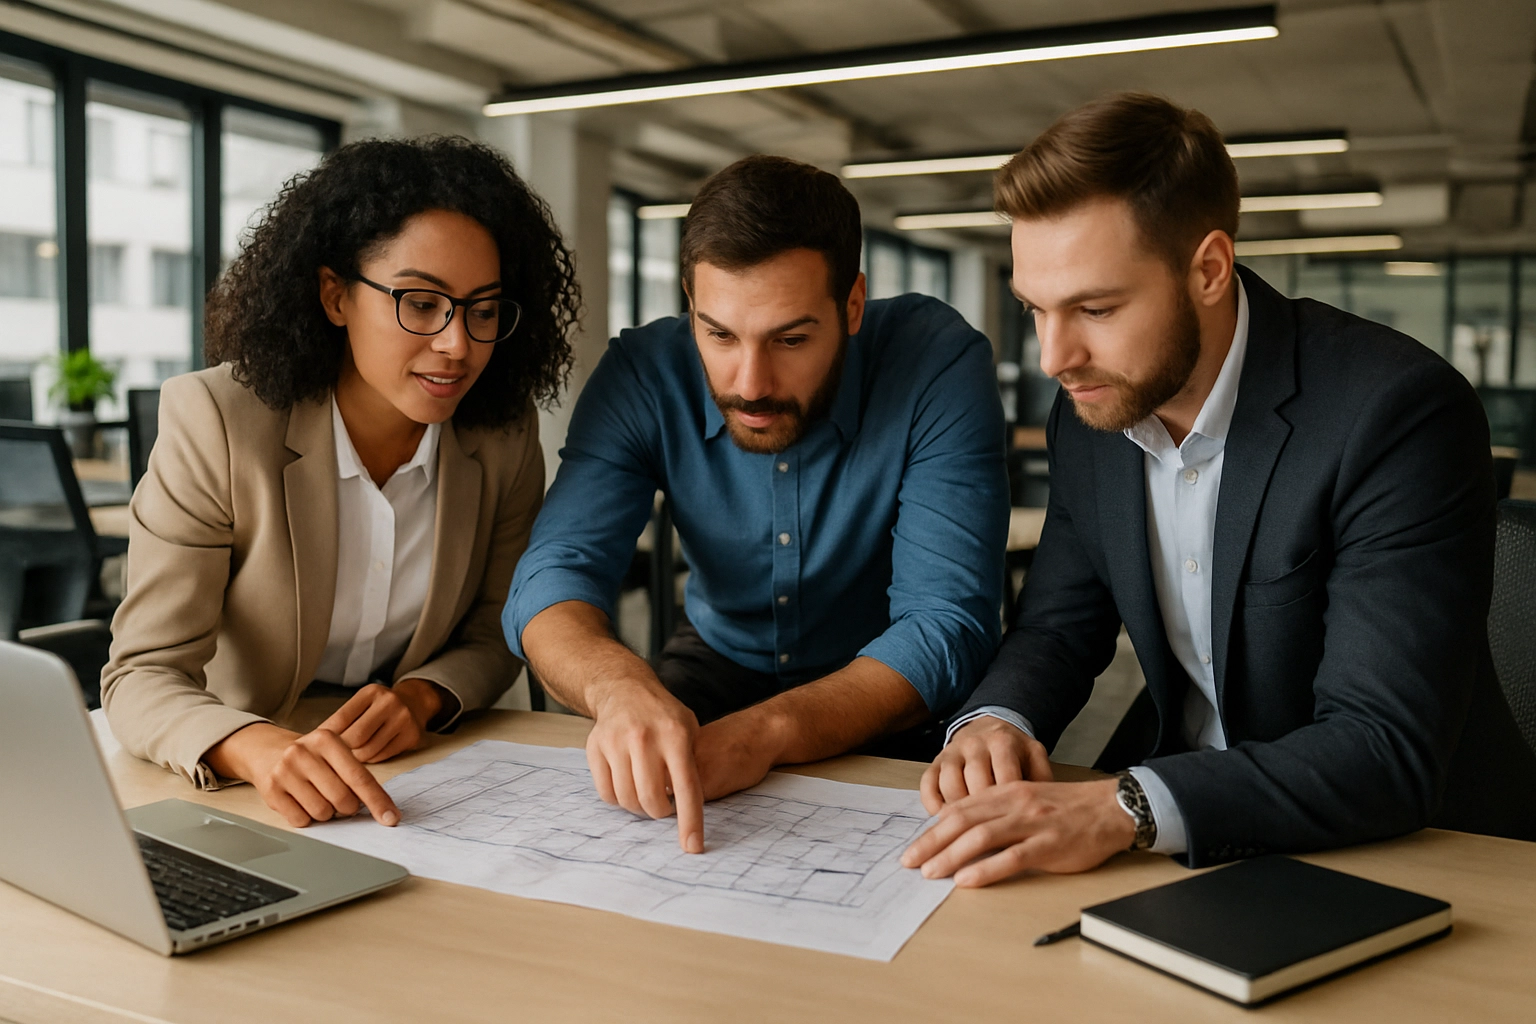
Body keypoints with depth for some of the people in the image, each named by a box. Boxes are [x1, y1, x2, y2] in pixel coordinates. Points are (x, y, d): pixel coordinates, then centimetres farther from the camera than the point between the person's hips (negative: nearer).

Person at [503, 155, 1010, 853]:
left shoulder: (939, 366, -26)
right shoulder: (643, 376, -17)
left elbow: (947, 624, -29)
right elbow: (555, 573, -23)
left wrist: (767, 730, -45)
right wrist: (620, 684, -48)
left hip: (886, 693, -1)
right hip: (721, 660, 2)